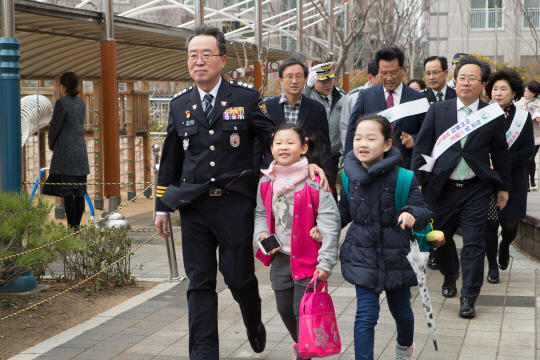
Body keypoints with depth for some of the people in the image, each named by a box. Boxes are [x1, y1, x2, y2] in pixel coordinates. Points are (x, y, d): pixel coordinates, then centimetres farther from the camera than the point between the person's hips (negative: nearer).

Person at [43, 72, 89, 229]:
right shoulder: (81, 102, 11)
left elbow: (54, 127, -8)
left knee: (67, 192, -6)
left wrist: (52, 146, 11)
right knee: (80, 192, 7)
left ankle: (72, 228, -7)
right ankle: (77, 226, 11)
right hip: (81, 151, 8)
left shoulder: (62, 103, -11)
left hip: (66, 152, -8)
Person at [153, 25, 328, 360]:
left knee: (239, 275, 4)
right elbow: (171, 159, 15)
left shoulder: (246, 97, -1)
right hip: (194, 206, 3)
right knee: (200, 282, 4)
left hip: (235, 203, -3)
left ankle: (254, 324, 36)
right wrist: (162, 207, 14)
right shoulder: (180, 104, 9)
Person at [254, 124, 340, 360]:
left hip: (308, 259, -6)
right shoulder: (266, 183, 2)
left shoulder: (314, 183, -16)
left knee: (302, 310, -3)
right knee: (284, 308, 17)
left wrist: (325, 263, -20)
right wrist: (262, 235, -3)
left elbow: (330, 224, -17)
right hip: (280, 258, 6)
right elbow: (261, 213, 18)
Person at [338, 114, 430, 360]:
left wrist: (412, 215, -39)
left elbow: (423, 212, -17)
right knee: (366, 315, -6)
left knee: (400, 309, 20)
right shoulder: (351, 176, -6)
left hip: (397, 257, -1)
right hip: (363, 256, 1)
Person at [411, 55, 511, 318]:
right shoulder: (437, 111, 1)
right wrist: (417, 180, -6)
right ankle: (450, 275, 44)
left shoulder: (493, 116, 1)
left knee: (473, 244, -4)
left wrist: (503, 188, 10)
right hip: (442, 187, 1)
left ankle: (468, 297, 5)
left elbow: (501, 155, 8)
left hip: (476, 189, -1)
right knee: (440, 237, 15)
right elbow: (421, 148, 1)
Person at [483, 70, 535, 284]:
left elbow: (528, 150, -3)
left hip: (513, 180, 0)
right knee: (490, 223, -1)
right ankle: (492, 265, 15)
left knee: (510, 224, 2)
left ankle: (505, 246, 37)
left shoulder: (523, 117, 1)